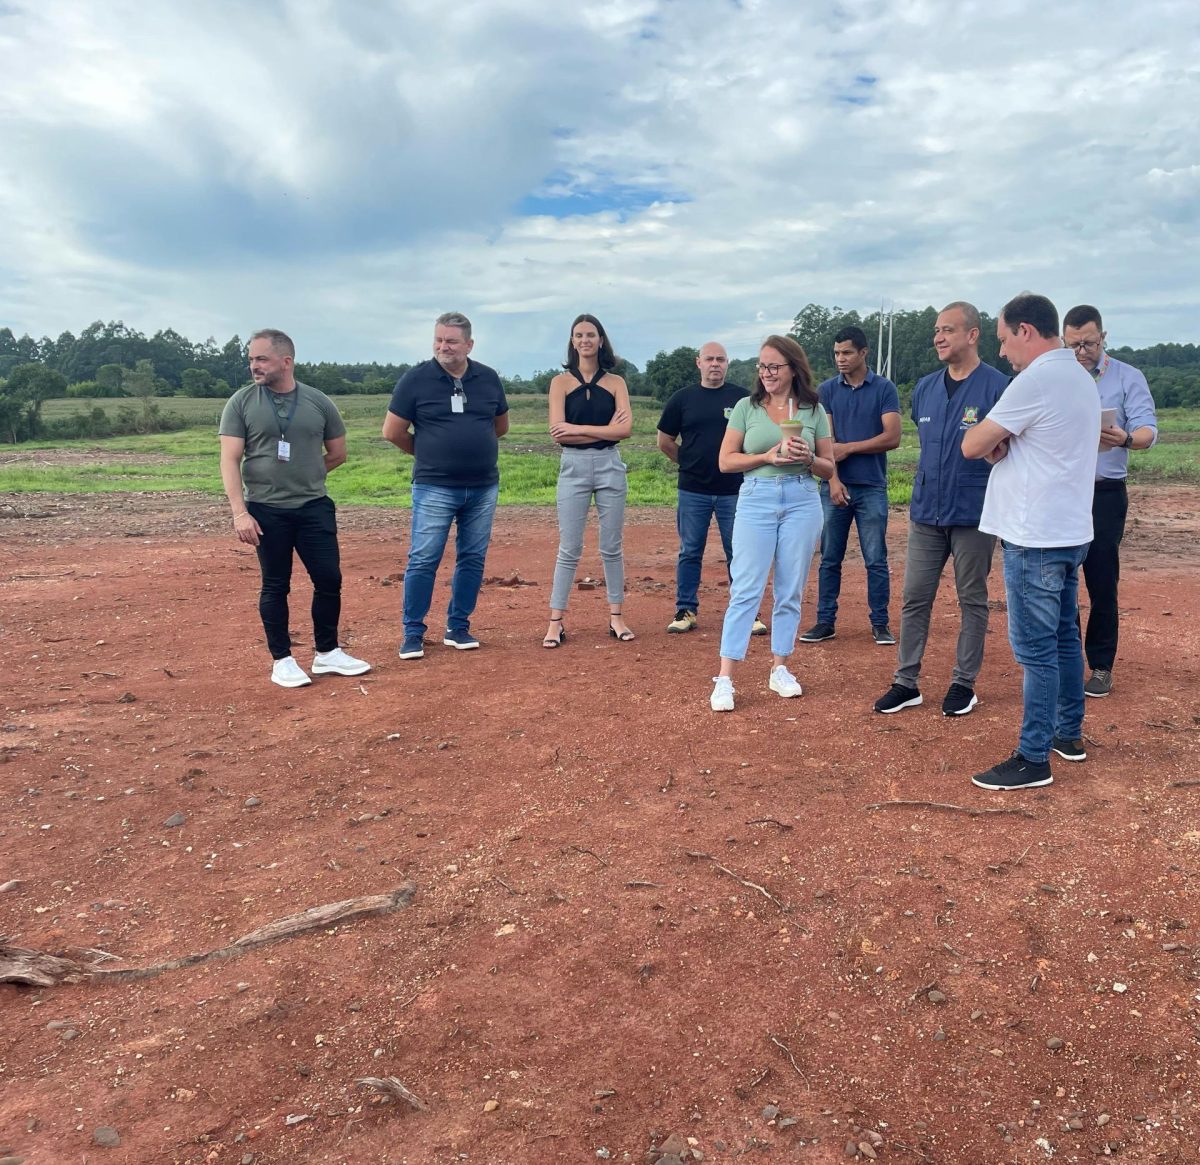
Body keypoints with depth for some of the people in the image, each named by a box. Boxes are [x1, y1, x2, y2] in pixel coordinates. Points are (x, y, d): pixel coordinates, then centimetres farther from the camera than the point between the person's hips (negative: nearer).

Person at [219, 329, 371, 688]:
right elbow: (230, 460, -6)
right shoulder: (241, 403, -2)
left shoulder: (319, 402, 2)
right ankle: (282, 661, 18)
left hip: (315, 508, 2)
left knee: (329, 580, 3)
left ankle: (327, 654, 20)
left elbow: (338, 453, 15)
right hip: (265, 511, -2)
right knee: (275, 586, 5)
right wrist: (240, 512, -14)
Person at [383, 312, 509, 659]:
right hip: (434, 488, -3)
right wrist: (427, 453, 9)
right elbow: (392, 432, -1)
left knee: (473, 559, 8)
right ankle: (413, 633, 8)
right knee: (423, 560, -3)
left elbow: (501, 426, 19)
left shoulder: (488, 378, 5)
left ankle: (458, 628, 20)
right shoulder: (415, 379, -4)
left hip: (484, 488, 4)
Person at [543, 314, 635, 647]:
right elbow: (558, 432, -8)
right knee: (569, 549, -1)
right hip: (573, 467, -1)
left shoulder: (615, 382, 7)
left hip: (609, 466, 1)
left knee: (612, 547, 7)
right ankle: (556, 623, 4)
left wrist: (578, 429, -11)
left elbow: (625, 429, -6)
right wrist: (605, 429, -9)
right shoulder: (561, 382, 4)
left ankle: (616, 617, 16)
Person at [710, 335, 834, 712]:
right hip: (756, 499, -2)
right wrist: (767, 457, -12)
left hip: (802, 501, 2)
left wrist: (808, 459, -11)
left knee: (790, 591, 7)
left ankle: (780, 670, 20)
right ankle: (724, 679, -4)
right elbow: (725, 461, 1)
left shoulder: (813, 411, 7)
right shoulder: (746, 407, 5)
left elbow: (829, 468, 10)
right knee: (746, 589, -6)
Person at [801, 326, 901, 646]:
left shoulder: (884, 388, 1)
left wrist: (849, 447, -8)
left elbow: (892, 437, -8)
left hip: (871, 487, -2)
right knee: (829, 559, 6)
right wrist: (833, 479, -11)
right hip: (834, 486, 2)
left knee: (876, 560, 3)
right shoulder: (827, 390, 6)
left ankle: (880, 624, 12)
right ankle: (825, 622, 14)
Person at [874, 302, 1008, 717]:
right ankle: (906, 682, 14)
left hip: (974, 514, -5)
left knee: (972, 600, 8)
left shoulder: (997, 386, -9)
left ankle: (963, 683, 19)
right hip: (926, 512, 5)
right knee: (914, 599, 6)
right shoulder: (925, 387, 9)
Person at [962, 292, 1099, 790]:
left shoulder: (1036, 381, -17)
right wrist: (1002, 443, -3)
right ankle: (1068, 733, 29)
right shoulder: (1081, 379, 14)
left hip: (1035, 540, -10)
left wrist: (991, 442, 6)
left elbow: (971, 445, -15)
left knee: (1036, 649, -4)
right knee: (1064, 638, 17)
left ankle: (1033, 759, 3)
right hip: (1071, 532, 10)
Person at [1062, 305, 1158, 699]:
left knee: (1102, 583, 1)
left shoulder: (1128, 378, 1)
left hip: (1105, 493, -2)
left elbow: (1148, 430, -10)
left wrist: (1126, 438, -33)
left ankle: (1101, 666, 12)